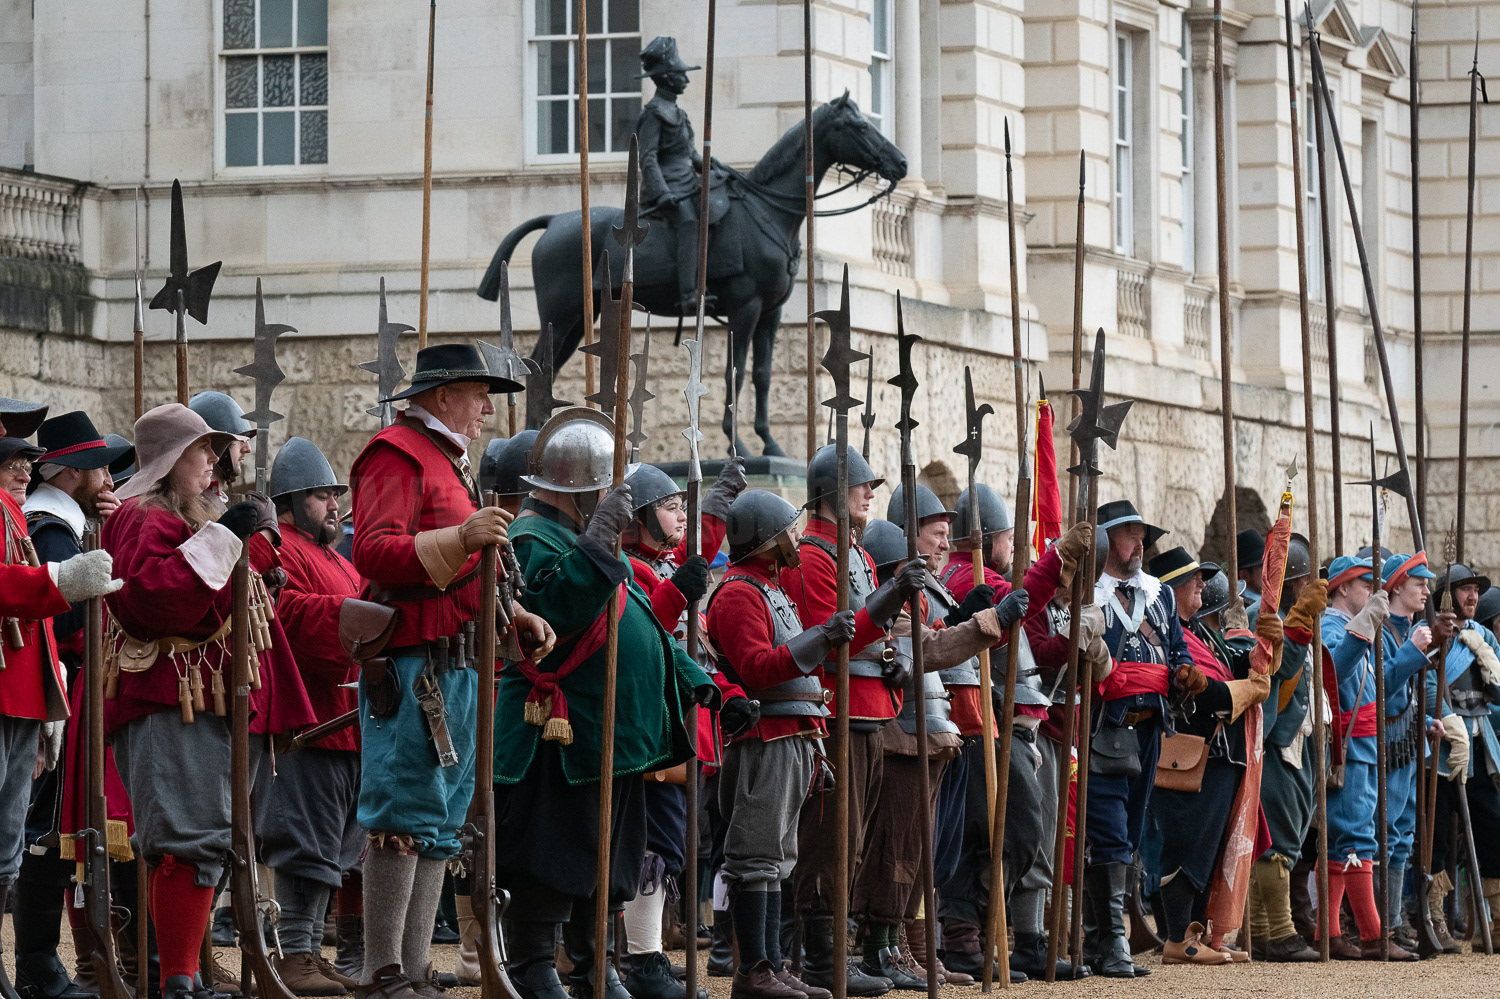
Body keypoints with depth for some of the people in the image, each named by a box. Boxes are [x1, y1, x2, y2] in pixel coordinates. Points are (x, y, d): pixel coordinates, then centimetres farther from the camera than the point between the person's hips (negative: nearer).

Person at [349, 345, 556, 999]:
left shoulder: (449, 463, 25)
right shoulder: (397, 455, -6)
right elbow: (373, 553, -19)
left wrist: (515, 617, 17)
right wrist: (459, 539, -27)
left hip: (454, 666, 10)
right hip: (411, 666, -10)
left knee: (441, 823, 9)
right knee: (406, 818, -12)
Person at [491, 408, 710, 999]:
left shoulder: (590, 536, 20)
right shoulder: (533, 539, -12)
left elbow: (640, 624, 27)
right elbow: (556, 606, -30)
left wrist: (696, 684, 23)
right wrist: (598, 539, -32)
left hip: (617, 732, 10)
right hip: (562, 733, -10)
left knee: (606, 858, 14)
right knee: (551, 856, -6)